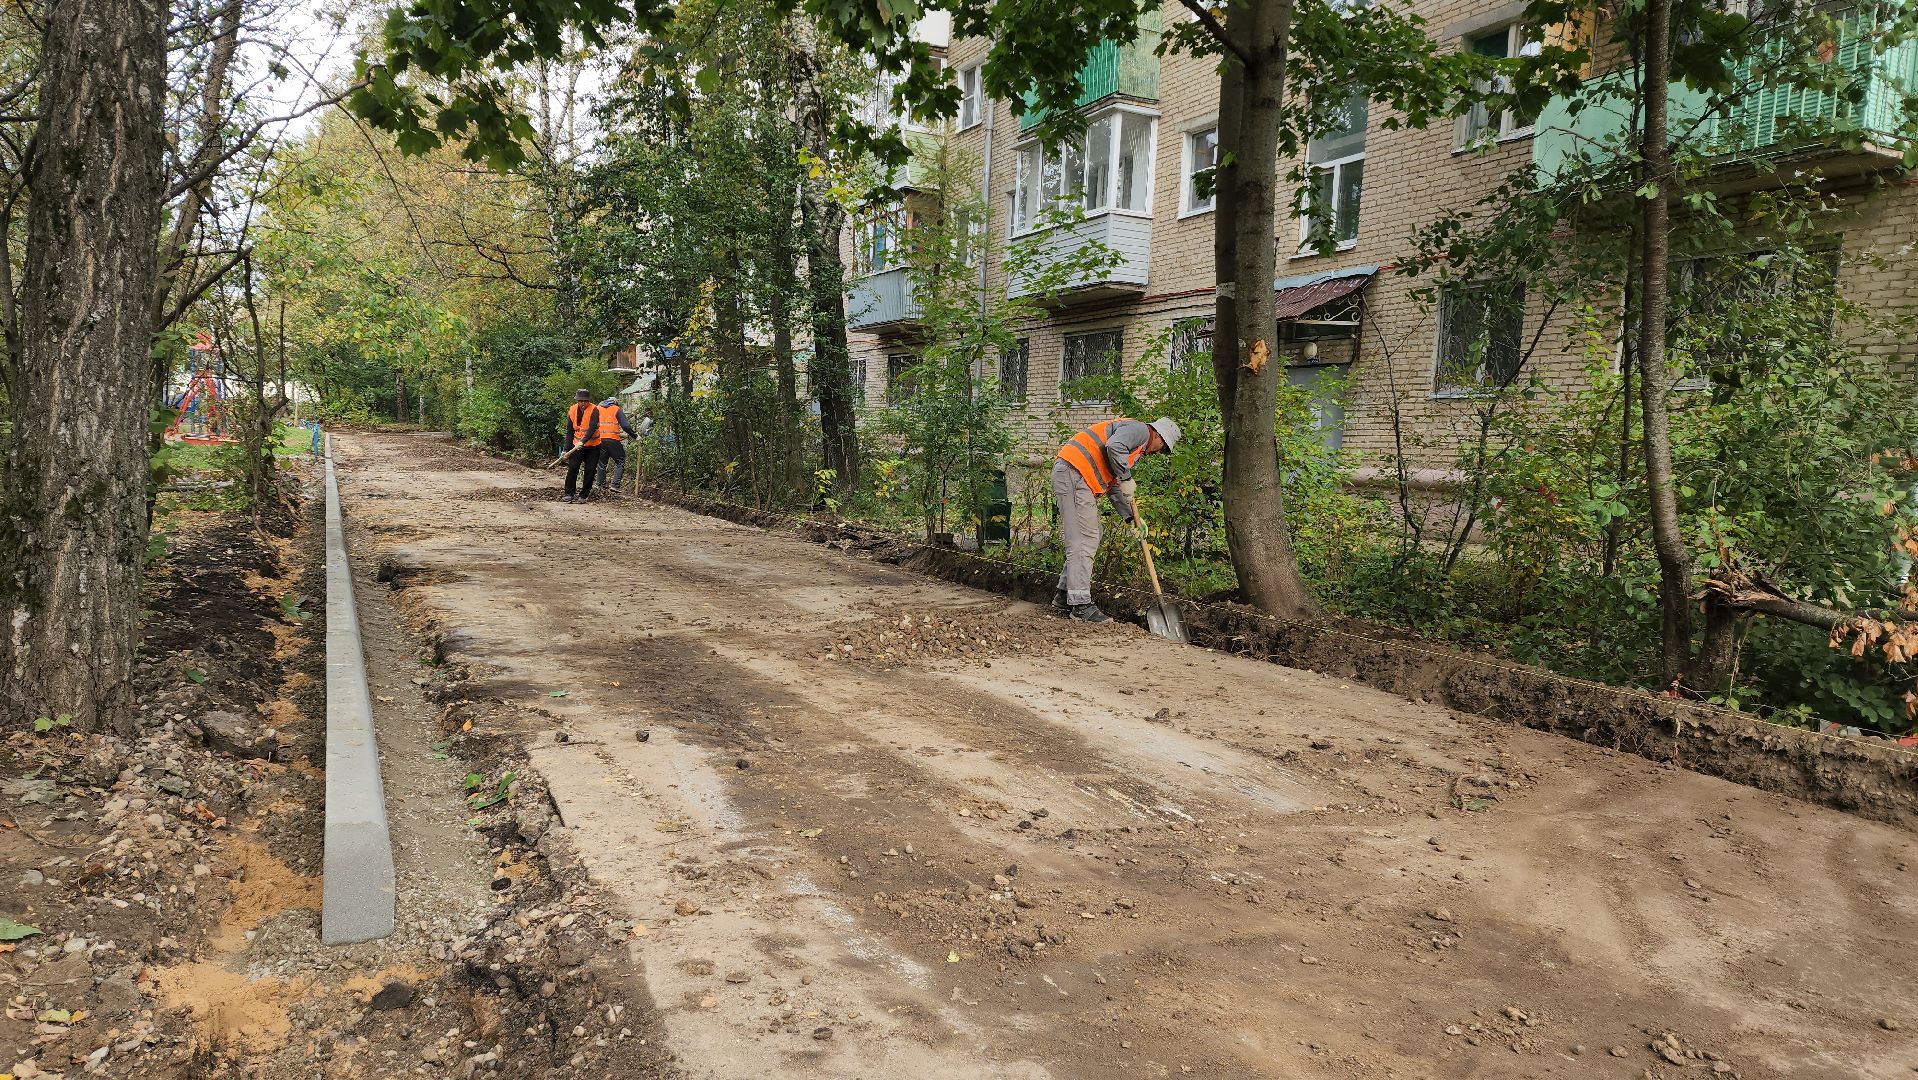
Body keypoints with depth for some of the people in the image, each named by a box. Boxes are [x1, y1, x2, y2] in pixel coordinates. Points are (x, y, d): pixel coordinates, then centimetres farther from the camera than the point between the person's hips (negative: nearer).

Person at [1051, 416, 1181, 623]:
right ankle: (1081, 605, -10)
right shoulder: (1139, 429, -2)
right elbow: (1113, 446, -23)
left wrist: (1131, 517, 16)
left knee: (1090, 537, 16)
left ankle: (1065, 595, 21)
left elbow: (1114, 488, 26)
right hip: (1073, 472, -11)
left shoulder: (1137, 449, 29)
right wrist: (1126, 478, -13)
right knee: (1084, 540, -11)